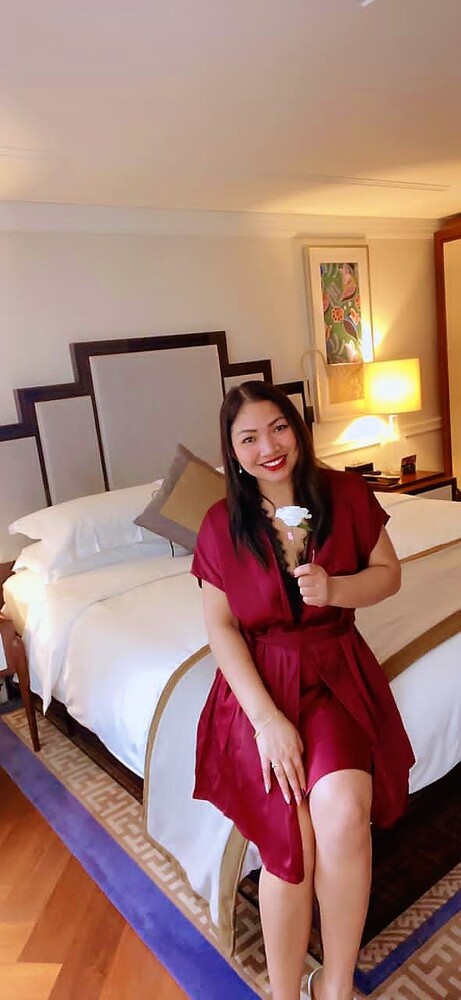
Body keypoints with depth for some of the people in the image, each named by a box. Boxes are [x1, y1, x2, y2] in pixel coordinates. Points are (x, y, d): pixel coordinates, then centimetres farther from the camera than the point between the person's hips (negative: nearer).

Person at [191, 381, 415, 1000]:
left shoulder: (347, 493, -3)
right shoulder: (222, 524, -5)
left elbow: (388, 573, 6)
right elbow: (221, 627, -4)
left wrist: (335, 589, -17)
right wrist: (267, 719, -14)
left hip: (336, 671, 1)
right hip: (260, 678, 0)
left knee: (342, 811, -23)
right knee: (290, 838, -17)